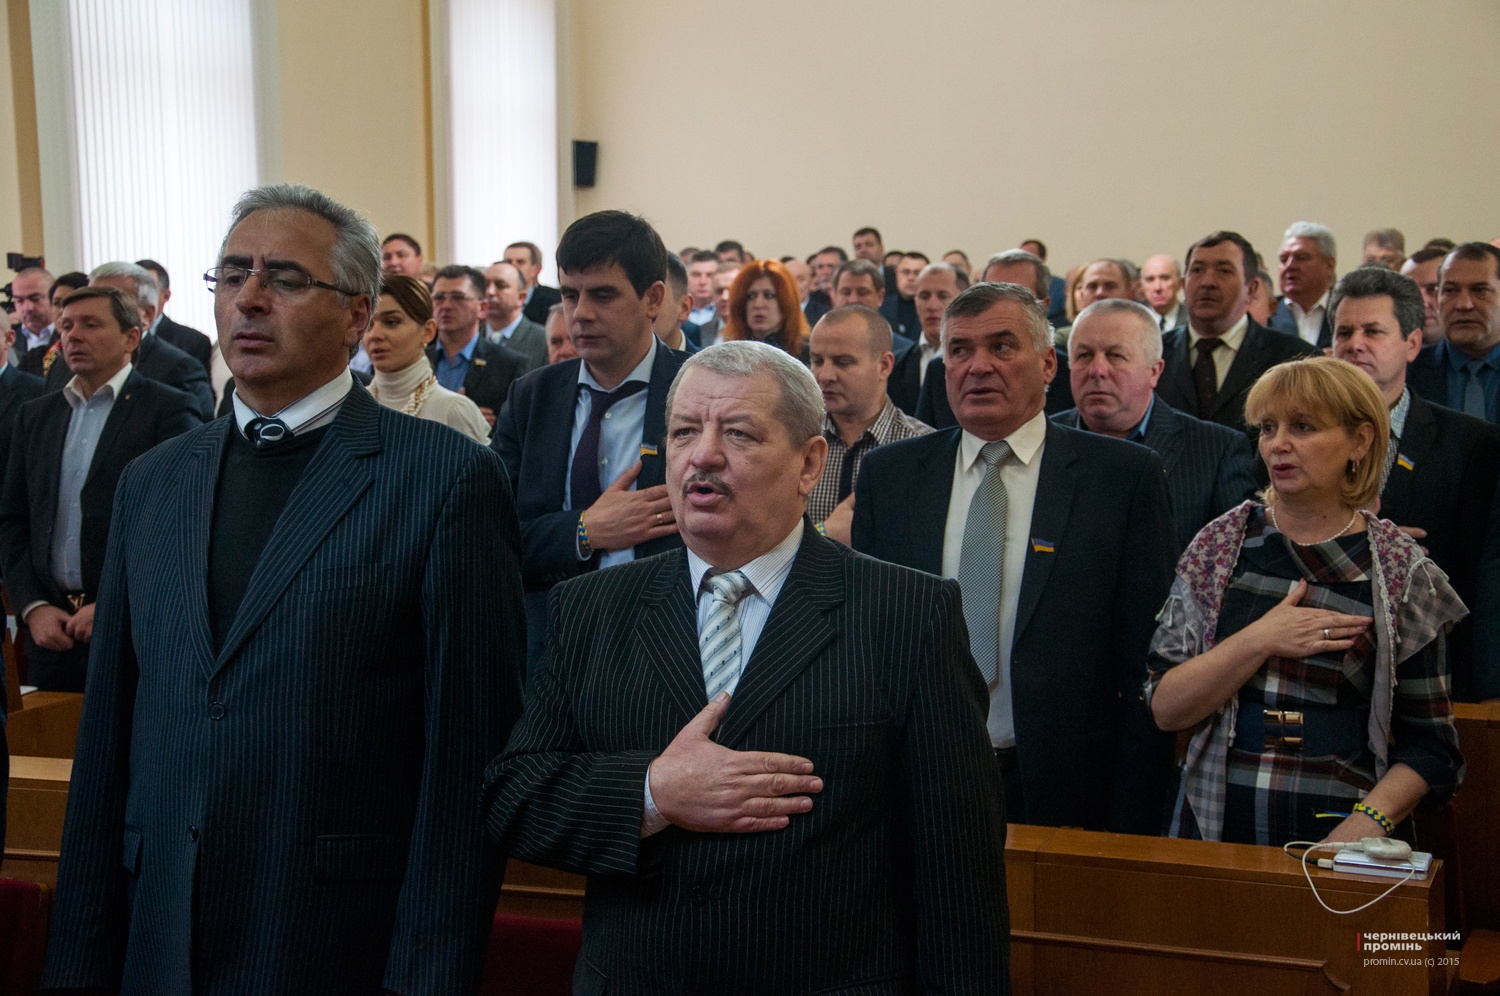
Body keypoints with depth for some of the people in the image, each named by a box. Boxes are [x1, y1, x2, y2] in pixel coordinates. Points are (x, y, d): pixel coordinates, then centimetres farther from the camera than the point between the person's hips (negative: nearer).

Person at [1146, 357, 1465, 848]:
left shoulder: (1403, 572, -2)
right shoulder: (1221, 544, 1)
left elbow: (1429, 744, 1)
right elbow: (1165, 707, -3)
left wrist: (1368, 822, -14)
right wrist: (1259, 641, -14)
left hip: (1339, 834, -1)